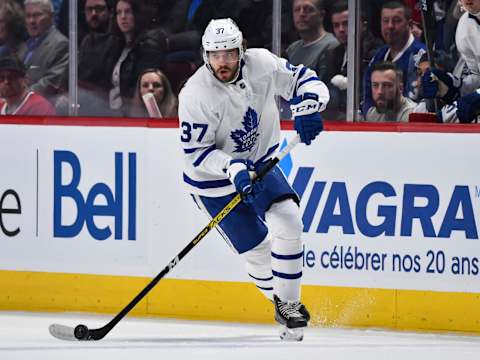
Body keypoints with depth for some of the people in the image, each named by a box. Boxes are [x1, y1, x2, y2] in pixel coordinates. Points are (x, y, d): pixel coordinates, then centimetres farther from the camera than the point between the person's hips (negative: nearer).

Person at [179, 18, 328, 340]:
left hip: (260, 165, 4)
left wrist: (306, 108, -26)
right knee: (258, 249, -3)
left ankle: (290, 304, -1)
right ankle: (281, 301, 24)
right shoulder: (196, 94, -25)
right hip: (216, 181, -4)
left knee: (288, 222, -15)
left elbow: (306, 81, -4)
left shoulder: (262, 64, -15)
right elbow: (196, 153, -21)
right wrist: (233, 169, -35)